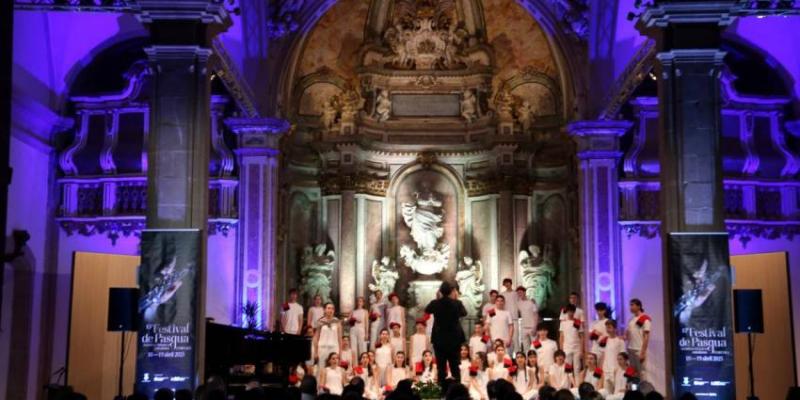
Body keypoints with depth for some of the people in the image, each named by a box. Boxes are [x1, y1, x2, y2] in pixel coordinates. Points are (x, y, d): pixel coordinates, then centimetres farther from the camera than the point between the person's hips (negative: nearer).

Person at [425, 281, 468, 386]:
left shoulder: (435, 303, -8)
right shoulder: (457, 303, -10)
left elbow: (427, 310, 15)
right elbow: (464, 313, 12)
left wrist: (437, 298, 15)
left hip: (439, 339, 0)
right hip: (454, 339, 0)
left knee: (441, 366, 5)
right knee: (455, 366, 8)